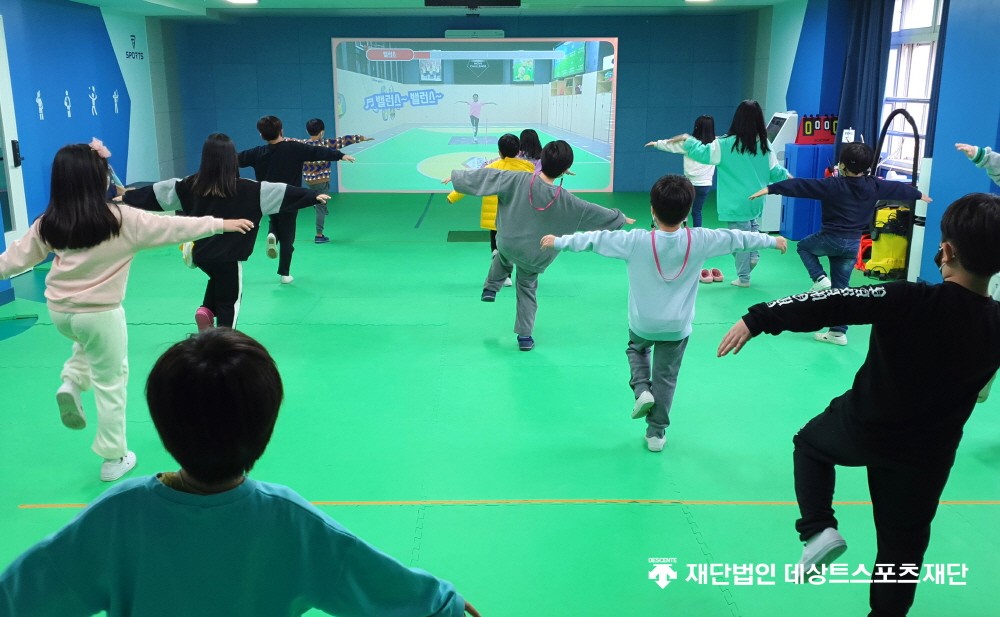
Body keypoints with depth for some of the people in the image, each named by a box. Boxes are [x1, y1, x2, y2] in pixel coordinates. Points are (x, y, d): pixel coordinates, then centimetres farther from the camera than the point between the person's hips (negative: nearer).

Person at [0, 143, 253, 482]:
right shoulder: (121, 219, -15)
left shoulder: (49, 223, -2)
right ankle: (114, 459, 20)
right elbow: (172, 227, -10)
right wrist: (222, 223, -2)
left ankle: (71, 383, 12)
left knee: (90, 343, 38)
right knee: (110, 383, 9)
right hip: (100, 312, -5)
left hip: (59, 311, 5)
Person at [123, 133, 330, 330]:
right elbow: (280, 191, -15)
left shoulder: (191, 185, -3)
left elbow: (157, 191, 8)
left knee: (218, 280, 33)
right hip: (229, 255, -5)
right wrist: (314, 196, -14)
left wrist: (126, 198, 21)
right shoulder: (245, 188, -15)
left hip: (200, 253, 5)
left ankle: (206, 310, 11)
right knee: (229, 301, 11)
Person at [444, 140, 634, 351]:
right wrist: (621, 218, 11)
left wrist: (457, 175, 0)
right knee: (527, 288, 21)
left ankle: (491, 288, 37)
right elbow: (596, 213, -7)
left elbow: (487, 176, -15)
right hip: (534, 257, -1)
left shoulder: (519, 181, -24)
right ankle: (525, 336, 23)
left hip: (507, 244, 1)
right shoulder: (566, 200, -21)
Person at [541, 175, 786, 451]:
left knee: (637, 348, 32)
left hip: (643, 323, 0)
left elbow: (596, 239, -10)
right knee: (666, 377, 14)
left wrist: (558, 241, 3)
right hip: (677, 327, 1)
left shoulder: (636, 241, -20)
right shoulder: (699, 240, -14)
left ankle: (642, 390, 10)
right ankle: (656, 433, 22)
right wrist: (773, 240, 17)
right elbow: (737, 238, 1)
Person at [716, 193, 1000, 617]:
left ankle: (818, 528, 12)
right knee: (902, 546, 19)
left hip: (863, 426, -3)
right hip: (927, 453, 3)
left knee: (811, 441, 29)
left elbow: (832, 305, -30)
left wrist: (759, 318, -27)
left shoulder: (911, 300, -26)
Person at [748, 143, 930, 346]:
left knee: (803, 246, 26)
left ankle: (820, 280, 3)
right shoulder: (875, 185, 2)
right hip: (853, 244, 5)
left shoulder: (832, 185, -14)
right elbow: (899, 188, 20)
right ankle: (838, 332, 12)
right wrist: (919, 194, 40)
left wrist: (770, 189, -19)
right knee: (841, 287, 12)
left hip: (830, 239, -5)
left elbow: (801, 185, -18)